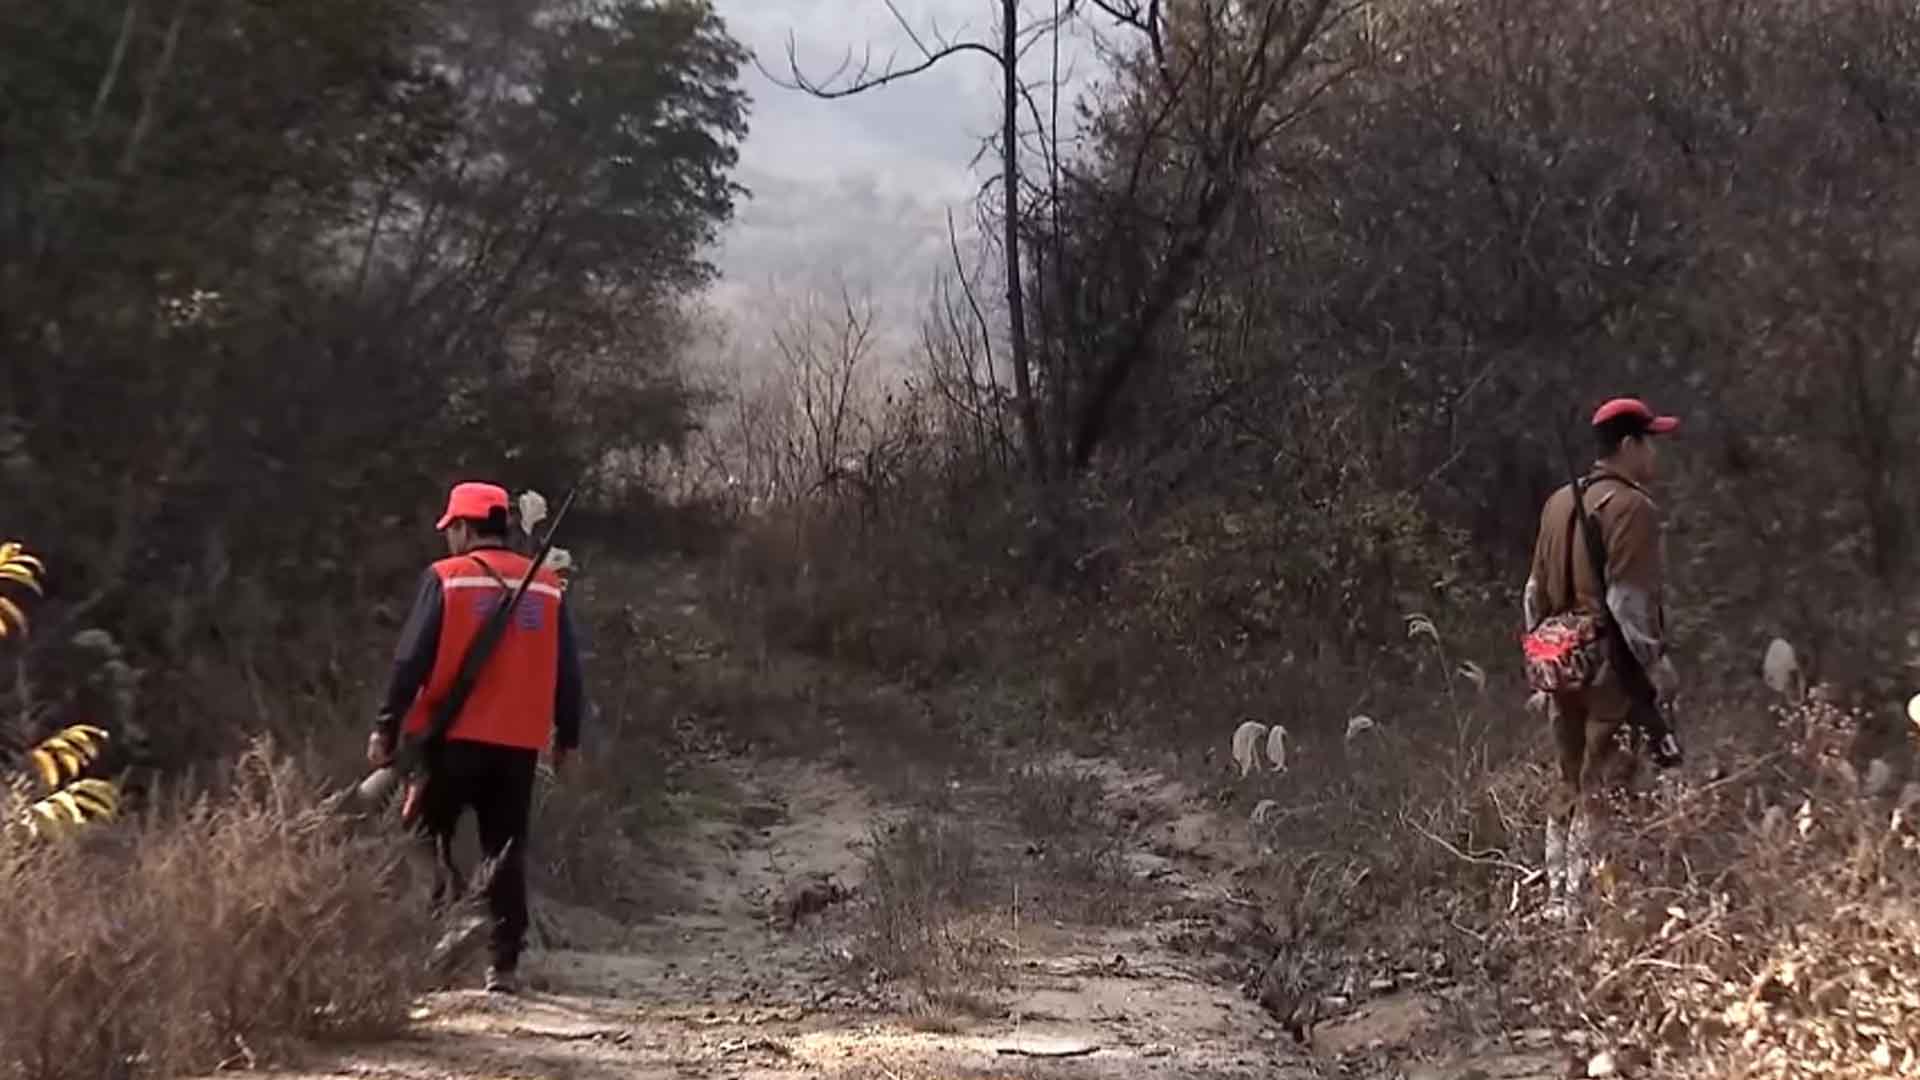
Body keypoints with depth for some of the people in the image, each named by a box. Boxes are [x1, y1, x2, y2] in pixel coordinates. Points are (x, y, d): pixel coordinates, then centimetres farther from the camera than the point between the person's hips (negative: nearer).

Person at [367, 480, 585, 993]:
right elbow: (567, 671, 9)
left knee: (428, 834, 12)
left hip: (454, 737, -3)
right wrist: (567, 737, 17)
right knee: (506, 852, 9)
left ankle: (450, 909, -13)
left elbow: (412, 660, -9)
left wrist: (385, 727, -4)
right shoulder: (547, 586, 6)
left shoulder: (446, 578, -5)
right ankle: (504, 963, 7)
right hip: (519, 742, 3)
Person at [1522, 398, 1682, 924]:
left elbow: (1536, 591, 17)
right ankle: (1584, 908, -5)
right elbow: (1629, 600, -19)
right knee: (1602, 793, -4)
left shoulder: (1558, 504, 13)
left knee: (1570, 790, 16)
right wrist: (1657, 661, -14)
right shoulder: (1631, 507, -12)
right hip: (1615, 672, -8)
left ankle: (1557, 905, 21)